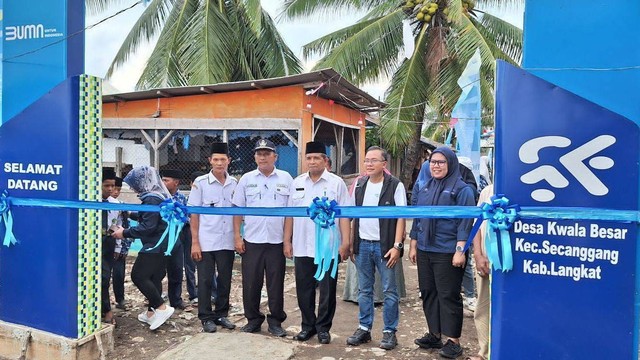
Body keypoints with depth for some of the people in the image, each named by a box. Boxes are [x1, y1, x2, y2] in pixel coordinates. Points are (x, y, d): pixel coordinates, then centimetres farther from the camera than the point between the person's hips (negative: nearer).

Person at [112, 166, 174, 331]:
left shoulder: (151, 199, -17)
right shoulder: (159, 196, 14)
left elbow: (148, 227, -21)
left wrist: (125, 233, -12)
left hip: (155, 244, -10)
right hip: (162, 244, 10)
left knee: (138, 276, -7)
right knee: (154, 278, 13)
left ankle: (162, 307, -7)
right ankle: (152, 312, 20)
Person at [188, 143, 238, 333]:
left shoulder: (234, 183, 4)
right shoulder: (200, 183, -4)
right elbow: (194, 214, -3)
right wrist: (195, 242, -7)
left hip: (227, 242, 3)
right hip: (206, 242, -3)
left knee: (225, 281, 11)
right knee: (205, 281, 6)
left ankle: (221, 315, 26)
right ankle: (206, 318, 19)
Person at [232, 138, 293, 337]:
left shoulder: (286, 179, 3)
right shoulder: (246, 179, 5)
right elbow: (238, 209, 6)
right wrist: (237, 237, 0)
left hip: (277, 241, -1)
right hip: (251, 241, 1)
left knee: (276, 283, 7)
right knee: (250, 283, 8)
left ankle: (275, 321, 21)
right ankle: (253, 320, 24)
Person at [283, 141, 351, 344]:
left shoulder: (336, 183, -3)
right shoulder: (297, 183, 8)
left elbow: (344, 215, -5)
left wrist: (345, 243, -11)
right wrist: (287, 241, 7)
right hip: (302, 248, 4)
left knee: (327, 291, 7)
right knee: (304, 290, 12)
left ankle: (323, 328, 23)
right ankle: (308, 325, 29)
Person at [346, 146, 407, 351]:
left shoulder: (395, 185, -6)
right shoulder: (359, 184, 8)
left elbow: (400, 217, -8)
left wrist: (397, 246, -14)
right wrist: (351, 244, 8)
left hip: (385, 246, -4)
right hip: (362, 244, 4)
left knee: (389, 291, 5)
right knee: (364, 290, 13)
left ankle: (389, 331, 18)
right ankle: (364, 328, 25)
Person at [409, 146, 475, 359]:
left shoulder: (462, 189, -6)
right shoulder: (425, 188, 12)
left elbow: (465, 222, -11)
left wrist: (460, 251, -17)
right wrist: (413, 245, 15)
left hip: (447, 252, -6)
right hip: (425, 251, 7)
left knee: (448, 295, 0)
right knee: (428, 293, 12)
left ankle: (453, 341, 11)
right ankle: (434, 334, 25)